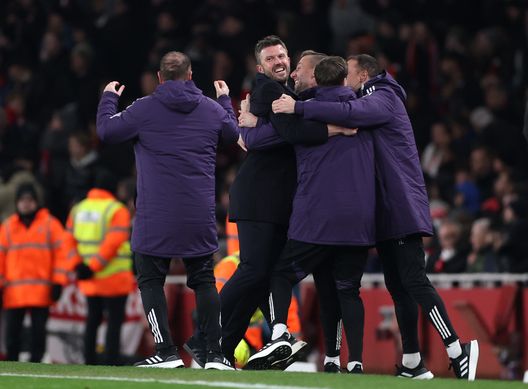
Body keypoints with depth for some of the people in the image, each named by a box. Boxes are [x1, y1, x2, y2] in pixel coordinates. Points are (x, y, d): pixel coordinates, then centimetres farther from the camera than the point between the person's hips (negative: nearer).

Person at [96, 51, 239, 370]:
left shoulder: (145, 109, -5)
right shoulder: (212, 109, 6)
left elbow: (106, 131, 2)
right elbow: (234, 134, 24)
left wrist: (109, 99, 20)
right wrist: (226, 100, 41)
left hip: (156, 217, -3)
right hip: (200, 217, 3)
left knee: (151, 281, 6)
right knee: (204, 281, 12)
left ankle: (167, 352, -6)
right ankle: (217, 353, 3)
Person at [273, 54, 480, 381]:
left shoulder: (383, 99, -6)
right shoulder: (371, 102, 25)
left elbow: (350, 113, -26)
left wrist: (299, 108, -27)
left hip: (403, 207, -10)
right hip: (387, 212, 10)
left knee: (413, 280, -16)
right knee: (398, 286, 8)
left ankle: (458, 351, -18)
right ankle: (412, 363, 9)